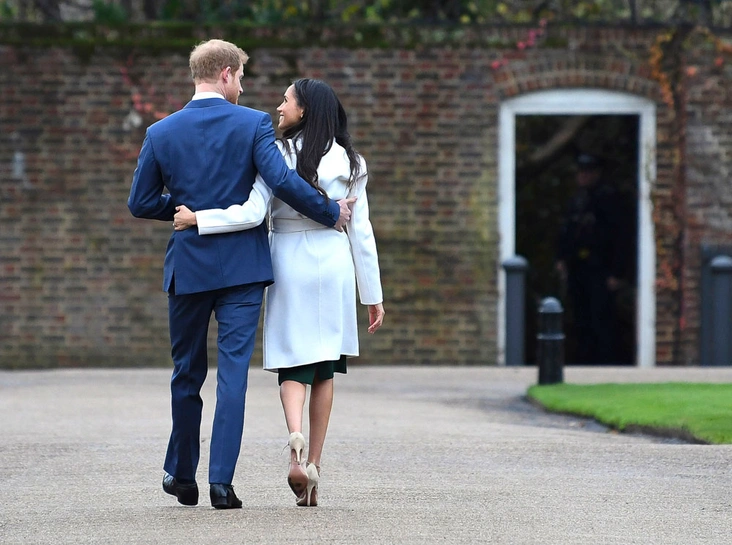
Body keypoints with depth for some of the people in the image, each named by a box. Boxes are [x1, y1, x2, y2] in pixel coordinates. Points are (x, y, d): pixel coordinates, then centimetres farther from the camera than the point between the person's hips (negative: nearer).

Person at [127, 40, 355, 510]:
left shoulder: (161, 133, 0)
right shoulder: (254, 124, -7)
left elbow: (140, 203, 4)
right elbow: (283, 181, -18)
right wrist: (331, 213, -5)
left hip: (188, 268, 2)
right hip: (242, 268, -2)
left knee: (186, 374, 15)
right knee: (233, 372, -1)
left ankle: (182, 475, 24)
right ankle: (222, 480, -9)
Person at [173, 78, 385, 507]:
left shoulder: (277, 155, -7)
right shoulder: (349, 162, 3)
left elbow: (252, 214, -18)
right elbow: (362, 232, 4)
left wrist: (197, 219, -10)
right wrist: (373, 295, 9)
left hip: (289, 263, -2)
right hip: (334, 265, 2)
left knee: (292, 365, 5)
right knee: (324, 367, 11)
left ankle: (296, 440, -25)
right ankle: (313, 468, 9)